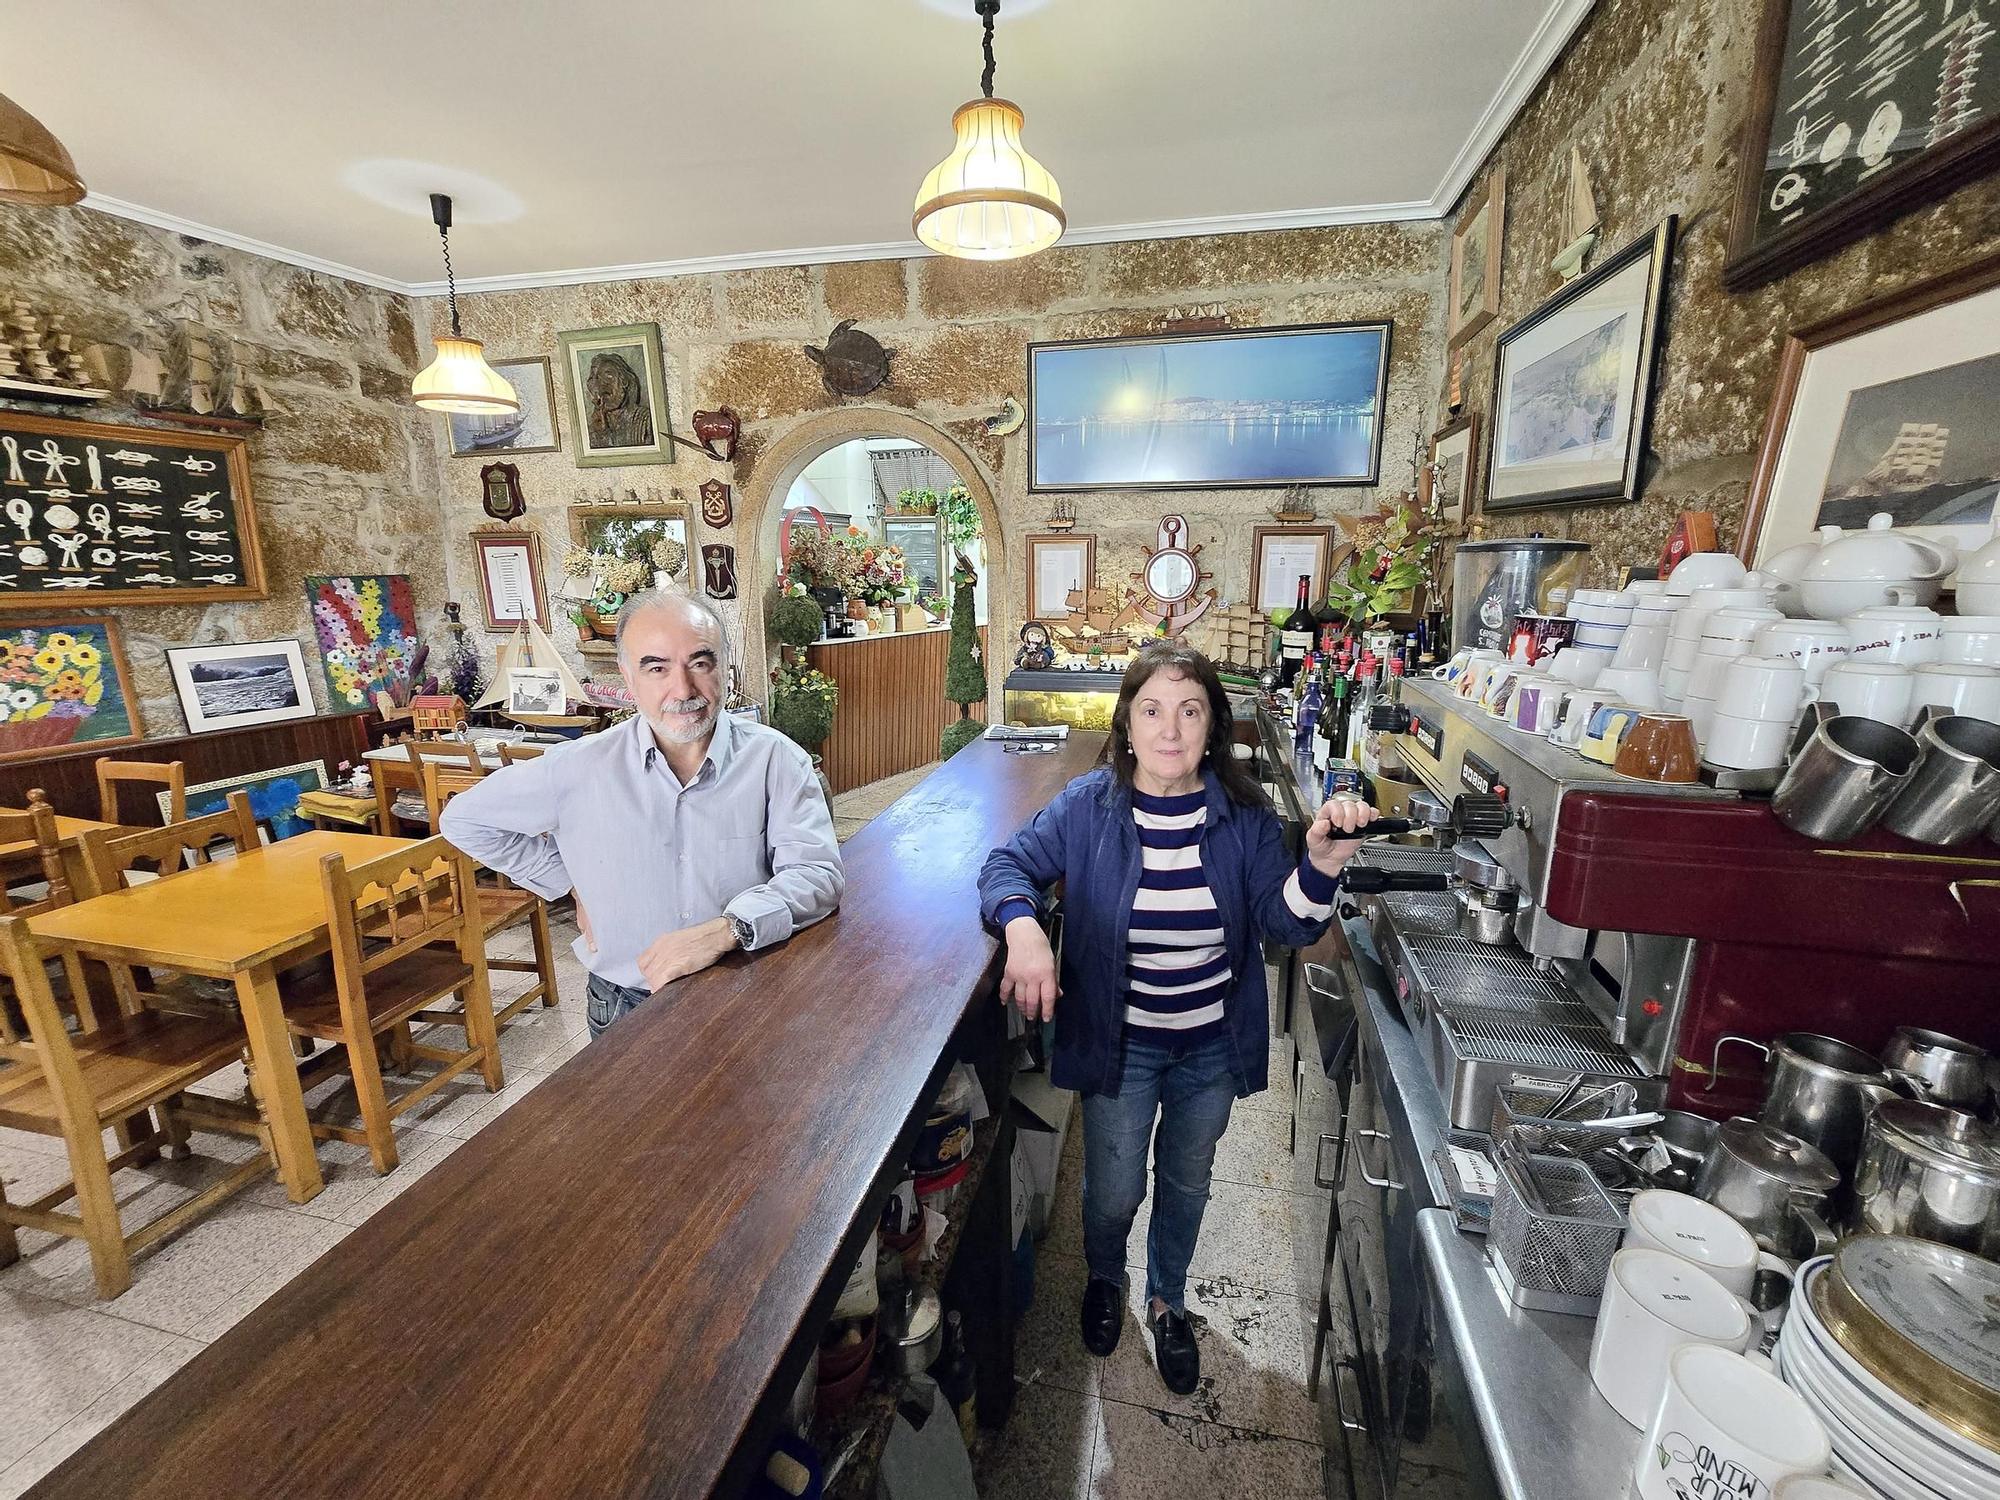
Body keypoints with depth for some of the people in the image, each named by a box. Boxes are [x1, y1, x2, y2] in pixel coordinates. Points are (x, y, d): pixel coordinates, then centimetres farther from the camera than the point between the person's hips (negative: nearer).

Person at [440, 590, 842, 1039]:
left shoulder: (775, 759, -7)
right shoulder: (581, 767, -3)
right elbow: (465, 819, 13)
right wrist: (573, 884, 7)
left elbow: (818, 873, -15)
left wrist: (727, 929, -30)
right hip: (627, 1007, 3)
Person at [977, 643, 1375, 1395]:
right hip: (1119, 1043, -2)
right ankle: (1104, 1277, 53)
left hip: (1213, 1046, 2)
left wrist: (1321, 865, -35)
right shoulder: (1087, 805, -16)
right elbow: (1008, 866, -11)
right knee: (1115, 1192, 15)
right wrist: (1023, 927, -32)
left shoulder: (1243, 814, -12)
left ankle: (1167, 1301, 56)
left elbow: (1286, 924, -14)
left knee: (1186, 1184, 24)